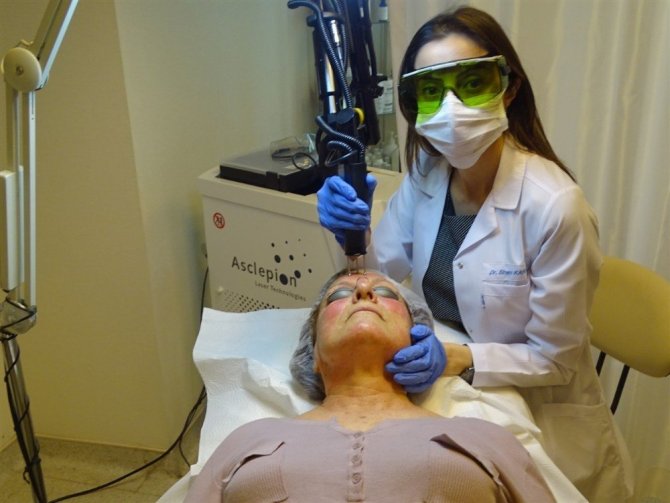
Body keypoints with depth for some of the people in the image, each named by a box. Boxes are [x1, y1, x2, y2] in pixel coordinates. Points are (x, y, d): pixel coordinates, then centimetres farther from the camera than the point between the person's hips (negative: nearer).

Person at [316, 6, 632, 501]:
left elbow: (556, 360, -17)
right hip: (452, 398, 4)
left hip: (536, 414, -4)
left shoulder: (554, 206, -25)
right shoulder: (424, 177, -8)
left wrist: (458, 359, -29)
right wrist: (352, 234, -20)